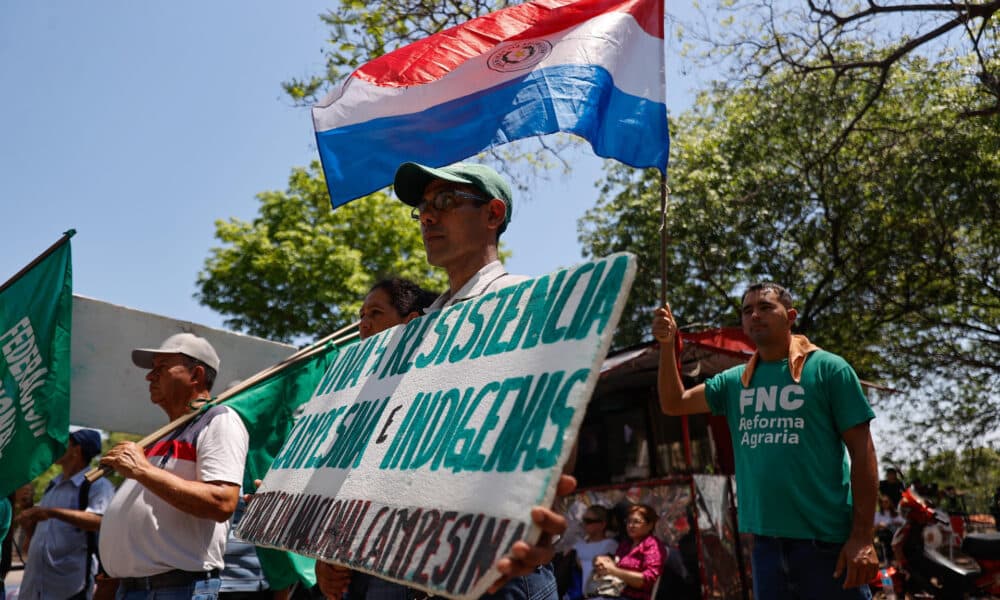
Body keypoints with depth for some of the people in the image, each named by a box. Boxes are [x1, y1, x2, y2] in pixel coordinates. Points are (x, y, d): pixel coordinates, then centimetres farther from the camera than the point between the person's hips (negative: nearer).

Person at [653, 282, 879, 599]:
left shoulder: (827, 368, -4)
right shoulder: (735, 381, 9)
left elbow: (862, 451, -6)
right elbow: (673, 403, 9)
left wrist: (863, 537, -12)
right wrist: (667, 344, -4)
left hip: (828, 539, -4)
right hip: (766, 541, 4)